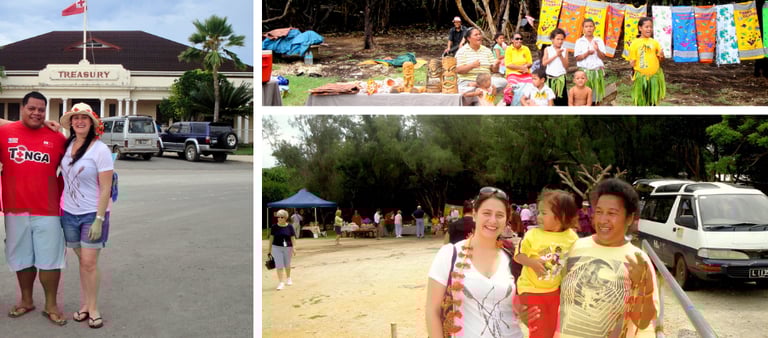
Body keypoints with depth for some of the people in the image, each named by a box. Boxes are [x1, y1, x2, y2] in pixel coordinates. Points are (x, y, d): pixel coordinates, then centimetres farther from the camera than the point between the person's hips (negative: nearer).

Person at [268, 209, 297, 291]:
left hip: (287, 247, 1)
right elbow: (271, 237, 3)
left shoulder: (289, 227, -4)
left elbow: (293, 238, -3)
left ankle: (288, 278, 39)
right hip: (277, 247, 0)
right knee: (279, 265, -5)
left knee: (287, 264, 16)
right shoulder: (274, 227, -3)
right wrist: (270, 249, 5)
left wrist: (294, 248, -12)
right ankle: (281, 282, -2)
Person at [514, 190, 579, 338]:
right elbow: (518, 255, -8)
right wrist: (532, 262, -26)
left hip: (555, 290, 3)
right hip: (531, 289, -3)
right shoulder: (533, 234, -15)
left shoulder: (572, 237, -7)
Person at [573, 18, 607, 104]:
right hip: (584, 71, -2)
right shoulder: (579, 42, 1)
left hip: (597, 71, 2)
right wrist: (587, 53, -19)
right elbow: (577, 58, -3)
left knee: (596, 94, 5)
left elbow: (603, 57, 1)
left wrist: (597, 50, -18)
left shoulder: (599, 41, 5)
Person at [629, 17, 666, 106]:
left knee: (653, 100, 12)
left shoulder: (654, 42, 6)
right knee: (640, 101, 5)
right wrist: (632, 63, -23)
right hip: (641, 76, -3)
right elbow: (632, 62, -1)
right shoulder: (635, 43, -4)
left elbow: (660, 60, 11)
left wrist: (661, 56, -10)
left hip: (655, 75, 3)